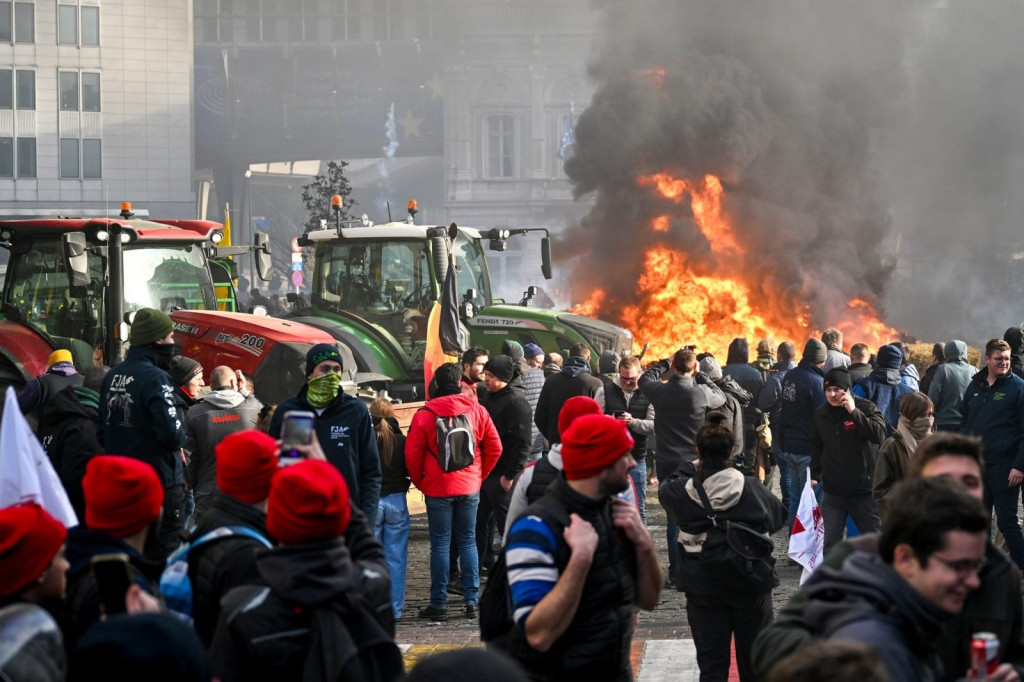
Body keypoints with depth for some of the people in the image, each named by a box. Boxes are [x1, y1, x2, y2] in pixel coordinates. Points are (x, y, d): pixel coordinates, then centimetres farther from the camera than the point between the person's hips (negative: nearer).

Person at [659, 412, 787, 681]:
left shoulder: (685, 490, -11)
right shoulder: (752, 489, -11)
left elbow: (664, 490, 13)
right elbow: (779, 516, 7)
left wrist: (689, 468, 22)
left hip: (703, 587, 0)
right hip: (751, 587, 0)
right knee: (753, 659, 15)